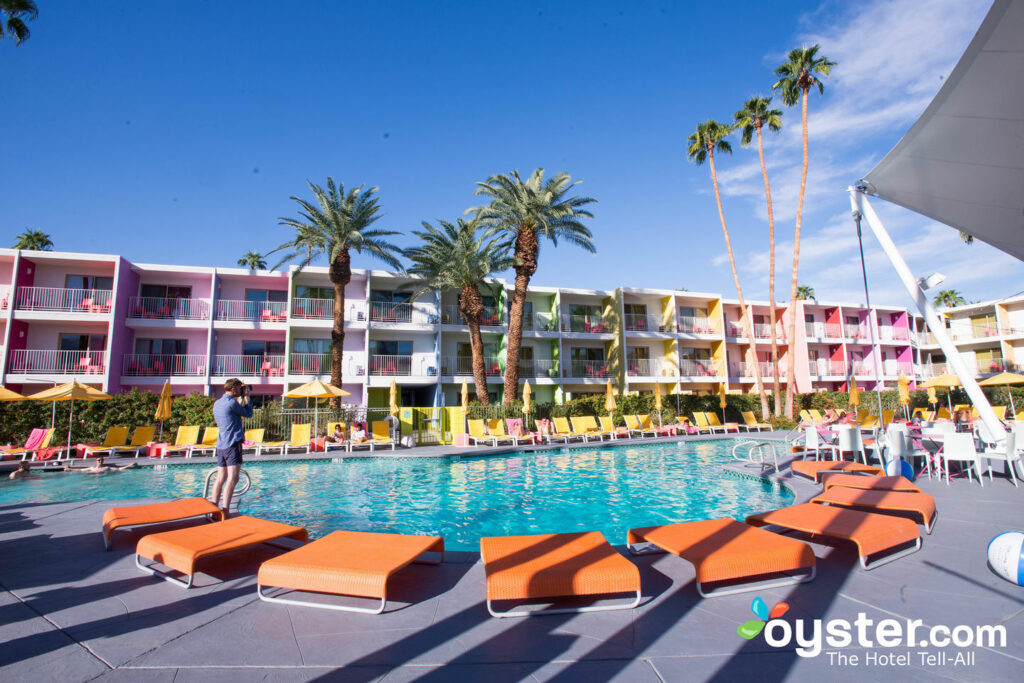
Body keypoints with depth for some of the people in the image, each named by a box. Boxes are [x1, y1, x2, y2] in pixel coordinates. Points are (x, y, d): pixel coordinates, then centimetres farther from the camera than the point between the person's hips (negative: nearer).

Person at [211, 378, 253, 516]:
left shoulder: (217, 403, 15)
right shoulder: (232, 402, -12)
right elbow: (248, 413, -1)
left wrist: (241, 398, 23)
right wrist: (246, 397, 7)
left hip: (221, 445, 9)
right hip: (233, 444, -9)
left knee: (221, 478, 14)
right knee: (232, 478, -11)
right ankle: (225, 512, -16)